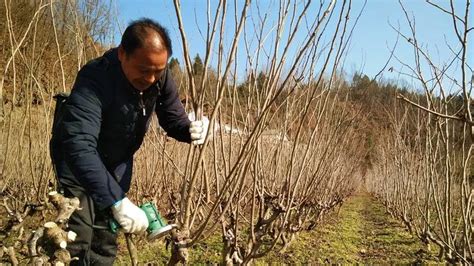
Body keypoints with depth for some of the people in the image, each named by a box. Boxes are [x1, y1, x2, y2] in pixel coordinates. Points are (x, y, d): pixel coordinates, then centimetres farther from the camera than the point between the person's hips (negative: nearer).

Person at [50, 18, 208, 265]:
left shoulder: (161, 77, -16)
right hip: (78, 161, -5)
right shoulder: (95, 79, -36)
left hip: (118, 162, 5)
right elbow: (79, 145, -46)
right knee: (77, 243, -12)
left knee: (106, 241, 9)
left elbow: (173, 117, -5)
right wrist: (117, 200, -55)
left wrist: (190, 130, -30)